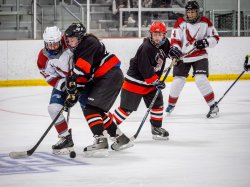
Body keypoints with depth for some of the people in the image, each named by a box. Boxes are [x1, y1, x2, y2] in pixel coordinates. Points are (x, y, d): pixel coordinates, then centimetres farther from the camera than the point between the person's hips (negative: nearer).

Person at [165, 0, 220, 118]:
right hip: (183, 56, 1)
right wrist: (174, 48, -29)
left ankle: (213, 106, -7)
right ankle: (171, 105, 22)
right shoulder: (180, 23, -5)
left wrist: (205, 42, -17)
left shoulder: (205, 22, -3)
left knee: (201, 79, -16)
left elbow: (215, 37, 2)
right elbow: (175, 39, -9)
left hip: (200, 56, -1)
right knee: (178, 81, -1)